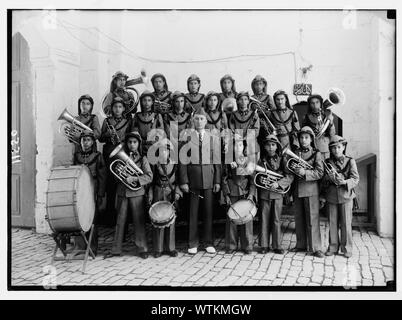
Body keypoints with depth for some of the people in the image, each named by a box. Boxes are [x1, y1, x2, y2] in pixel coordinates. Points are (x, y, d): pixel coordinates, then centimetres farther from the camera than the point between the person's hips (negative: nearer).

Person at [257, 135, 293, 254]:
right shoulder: (261, 161, 6)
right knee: (264, 220, 6)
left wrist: (278, 183, -18)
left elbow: (290, 176, -6)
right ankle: (264, 245, 16)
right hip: (264, 194, 1)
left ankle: (277, 245, 16)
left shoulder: (282, 160, 1)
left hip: (278, 193, -1)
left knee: (276, 220, 4)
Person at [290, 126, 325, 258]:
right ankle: (301, 245, 24)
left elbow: (320, 173, -9)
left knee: (312, 220, -2)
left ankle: (315, 248, 7)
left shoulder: (316, 154, -1)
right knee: (299, 219, 11)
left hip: (311, 190, -4)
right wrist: (294, 170, -1)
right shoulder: (295, 153, 11)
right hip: (297, 190, 4)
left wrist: (305, 172, -21)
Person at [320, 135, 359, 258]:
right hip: (331, 196, 2)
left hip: (346, 195, -2)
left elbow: (355, 179, -7)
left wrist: (344, 182, -23)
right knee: (332, 223, 7)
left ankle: (347, 248, 16)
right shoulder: (327, 162, 6)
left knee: (346, 223, 3)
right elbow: (323, 180, 11)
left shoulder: (350, 161, 0)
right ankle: (333, 247, 19)